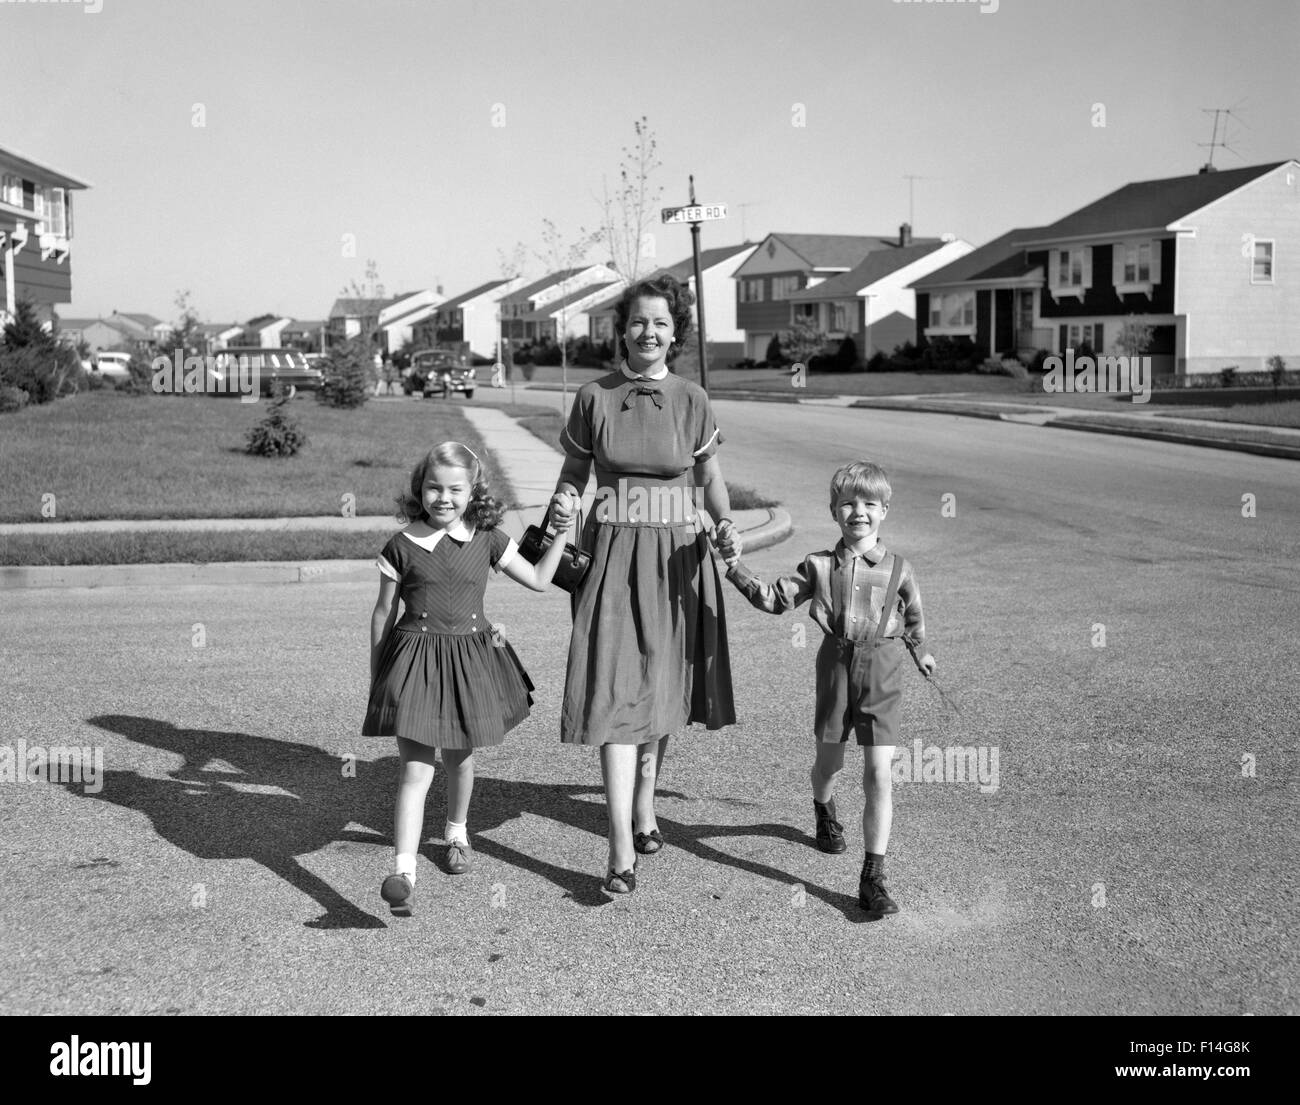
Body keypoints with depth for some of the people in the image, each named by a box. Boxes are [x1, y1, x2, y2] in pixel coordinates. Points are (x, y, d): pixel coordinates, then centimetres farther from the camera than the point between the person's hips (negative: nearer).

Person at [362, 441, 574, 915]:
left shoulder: (487, 540, 1)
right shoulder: (403, 546, -5)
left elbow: (538, 580, 8)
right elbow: (383, 614, 5)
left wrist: (560, 534, -1)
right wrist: (376, 676, 9)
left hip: (470, 658, 3)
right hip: (414, 659, -3)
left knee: (459, 757, 19)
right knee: (416, 770, -10)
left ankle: (457, 832, 47)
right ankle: (403, 871, -15)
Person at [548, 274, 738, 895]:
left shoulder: (692, 402, 2)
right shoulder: (594, 399, -1)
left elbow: (710, 477, 10)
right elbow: (573, 472, 6)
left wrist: (726, 524, -8)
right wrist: (564, 503, -15)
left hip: (676, 555, 2)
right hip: (614, 551, -2)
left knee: (663, 688, 12)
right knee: (616, 693, -9)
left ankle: (645, 803, 36)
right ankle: (621, 849, -10)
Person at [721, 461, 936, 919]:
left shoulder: (898, 569, 0)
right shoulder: (819, 566, -1)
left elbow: (912, 616, 17)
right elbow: (775, 599, 3)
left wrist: (919, 651, 28)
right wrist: (738, 569, -6)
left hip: (882, 672, -1)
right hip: (836, 666, 1)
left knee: (879, 774, -9)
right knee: (829, 760, 17)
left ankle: (874, 876, -6)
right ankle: (824, 812, 54)